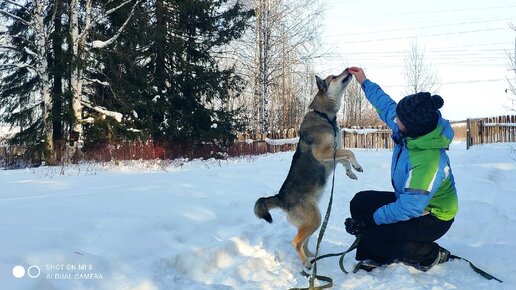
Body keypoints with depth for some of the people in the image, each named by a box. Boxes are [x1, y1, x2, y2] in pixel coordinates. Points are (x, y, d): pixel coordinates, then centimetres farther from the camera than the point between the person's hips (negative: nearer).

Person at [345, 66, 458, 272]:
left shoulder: (428, 162, -37)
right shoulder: (414, 130, -12)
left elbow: (409, 208, -34)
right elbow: (386, 105, 8)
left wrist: (372, 219, -26)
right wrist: (364, 82, 14)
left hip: (432, 217, -9)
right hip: (411, 201, 9)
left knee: (374, 239, -21)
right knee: (360, 202, -2)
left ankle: (432, 255, 1)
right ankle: (375, 257, 10)